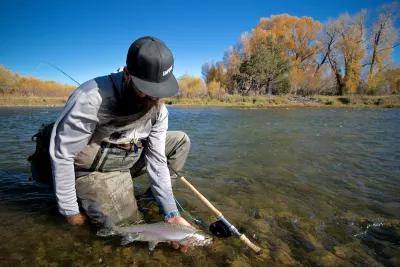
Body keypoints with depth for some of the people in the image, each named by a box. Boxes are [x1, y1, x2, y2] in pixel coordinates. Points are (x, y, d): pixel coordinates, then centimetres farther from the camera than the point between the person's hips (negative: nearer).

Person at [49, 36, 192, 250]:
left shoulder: (158, 110, -14)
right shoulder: (92, 98, -31)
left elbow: (157, 160, -13)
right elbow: (61, 153, -22)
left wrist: (171, 213, -18)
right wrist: (70, 210, -15)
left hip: (130, 160, 5)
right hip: (95, 170, -5)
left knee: (180, 141, -3)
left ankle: (155, 195, 10)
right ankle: (89, 195, 12)